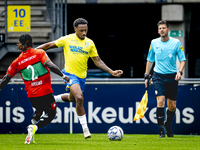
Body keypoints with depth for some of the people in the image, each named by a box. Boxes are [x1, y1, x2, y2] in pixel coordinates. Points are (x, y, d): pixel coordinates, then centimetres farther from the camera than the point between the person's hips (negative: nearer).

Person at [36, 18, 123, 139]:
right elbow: (50, 45, 6)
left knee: (72, 99, 22)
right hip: (70, 74, -5)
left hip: (82, 76, 5)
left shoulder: (89, 43, 4)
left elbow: (98, 61, 7)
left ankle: (54, 99, 54)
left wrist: (112, 72, -1)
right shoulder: (67, 39, -3)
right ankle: (85, 129, -15)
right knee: (79, 98, -24)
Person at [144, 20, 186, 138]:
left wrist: (180, 72, -15)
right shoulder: (154, 43, 4)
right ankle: (161, 130, -14)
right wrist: (147, 76, 12)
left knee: (172, 106, 3)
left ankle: (168, 125, 32)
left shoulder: (176, 43, -1)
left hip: (172, 77, 0)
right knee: (160, 100, -19)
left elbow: (182, 59, 2)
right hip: (158, 76, 0)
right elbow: (150, 60, 15)